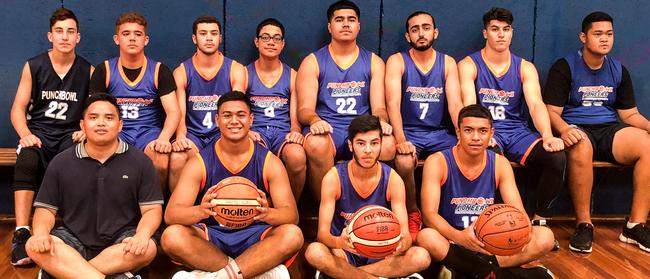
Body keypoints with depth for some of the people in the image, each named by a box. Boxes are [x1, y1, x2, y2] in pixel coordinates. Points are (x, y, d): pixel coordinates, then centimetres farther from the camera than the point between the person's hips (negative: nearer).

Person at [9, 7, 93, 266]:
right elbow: (18, 108, 4)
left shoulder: (88, 71, 7)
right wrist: (25, 134, -15)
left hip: (70, 135, 0)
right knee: (26, 161, -34)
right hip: (39, 131, 0)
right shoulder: (33, 66, 7)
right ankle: (21, 233, -35)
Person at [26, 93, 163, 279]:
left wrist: (142, 235, -26)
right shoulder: (61, 163, 5)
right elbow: (46, 209, 6)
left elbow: (152, 209, -4)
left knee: (147, 249, -33)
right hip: (74, 239, 2)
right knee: (35, 247, -27)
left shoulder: (140, 161, -1)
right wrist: (41, 234, -17)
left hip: (121, 240, -1)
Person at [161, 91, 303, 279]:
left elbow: (291, 214, -9)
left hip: (254, 238, 0)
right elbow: (170, 214, -11)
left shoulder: (269, 161, -1)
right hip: (211, 238, 0)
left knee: (292, 235, -28)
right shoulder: (199, 162, -2)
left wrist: (267, 213, -34)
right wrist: (201, 211, -35)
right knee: (172, 236, -29)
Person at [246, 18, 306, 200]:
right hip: (255, 132, -1)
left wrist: (295, 131, -14)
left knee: (297, 156, -36)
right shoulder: (245, 74, 13)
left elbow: (295, 117, 11)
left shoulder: (292, 76, 16)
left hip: (283, 133, 1)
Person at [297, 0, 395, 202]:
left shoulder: (374, 62, 14)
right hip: (324, 128, -1)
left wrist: (381, 121, -18)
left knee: (388, 145, -32)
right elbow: (304, 109, 0)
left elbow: (379, 107, 7)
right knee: (316, 144, -38)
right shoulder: (312, 62, 8)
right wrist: (314, 121, -24)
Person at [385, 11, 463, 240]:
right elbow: (393, 103, -14)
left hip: (439, 133, 3)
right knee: (404, 161, -33)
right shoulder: (397, 61, -1)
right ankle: (412, 215, -6)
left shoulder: (448, 63, 8)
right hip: (408, 132, -2)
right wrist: (400, 140, -29)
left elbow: (455, 104, -3)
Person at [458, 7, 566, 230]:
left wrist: (547, 136, -25)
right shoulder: (469, 65, 1)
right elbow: (469, 106, -13)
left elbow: (536, 104, -6)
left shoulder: (525, 68, 10)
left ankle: (539, 219, -4)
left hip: (517, 132, 4)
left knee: (557, 157, -23)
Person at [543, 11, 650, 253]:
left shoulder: (619, 70, 14)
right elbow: (552, 111, -6)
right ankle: (584, 225, -25)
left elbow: (630, 114, 15)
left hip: (609, 130, 4)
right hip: (576, 129, -4)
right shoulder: (564, 67, 0)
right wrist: (564, 130, -28)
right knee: (580, 149, -40)